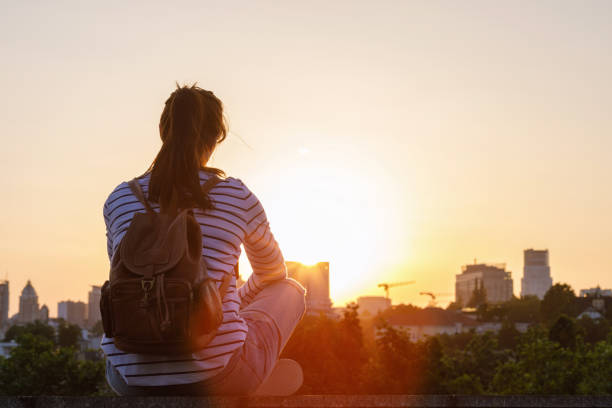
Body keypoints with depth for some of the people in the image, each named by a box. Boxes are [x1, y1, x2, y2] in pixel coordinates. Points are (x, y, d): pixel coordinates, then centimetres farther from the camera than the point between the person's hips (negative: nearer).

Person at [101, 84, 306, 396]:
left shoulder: (120, 199, 5)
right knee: (290, 290, 25)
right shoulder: (237, 197, 0)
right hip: (216, 377, -2)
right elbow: (272, 272, 21)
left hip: (134, 382, 3)